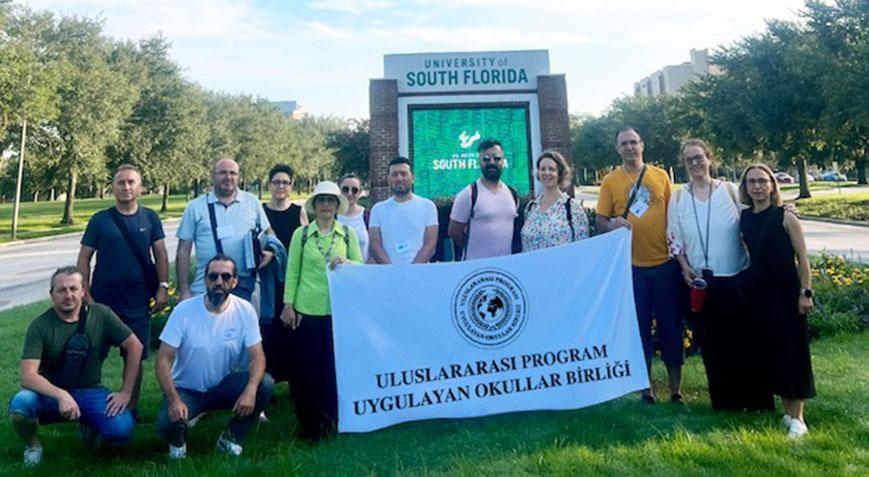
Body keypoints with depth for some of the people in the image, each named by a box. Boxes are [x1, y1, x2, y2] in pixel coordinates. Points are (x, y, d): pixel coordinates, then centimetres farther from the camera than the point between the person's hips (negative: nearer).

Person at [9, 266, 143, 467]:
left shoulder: (101, 315, -6)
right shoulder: (39, 326, -9)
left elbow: (134, 346, -1)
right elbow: (28, 376, -17)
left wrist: (126, 392, -5)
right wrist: (61, 395, -34)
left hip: (90, 391, 1)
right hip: (50, 393, 0)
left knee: (121, 431, -24)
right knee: (20, 405, -33)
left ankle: (89, 425, 14)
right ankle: (33, 446, 2)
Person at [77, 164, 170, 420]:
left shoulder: (150, 218, 3)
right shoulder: (100, 220, -1)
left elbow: (160, 253, 4)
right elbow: (84, 258, 1)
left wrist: (163, 286, -5)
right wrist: (86, 295, -5)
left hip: (138, 301, 1)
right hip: (103, 300, -1)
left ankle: (131, 409, 21)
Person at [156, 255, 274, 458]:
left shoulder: (245, 310, -13)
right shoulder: (184, 310, -16)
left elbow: (257, 356, -15)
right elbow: (164, 360, -16)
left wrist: (250, 390, -35)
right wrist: (174, 400, -30)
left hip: (223, 386, 2)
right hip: (186, 389, -1)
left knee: (265, 384, -25)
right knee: (168, 423, -31)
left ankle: (230, 438, 0)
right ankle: (178, 441, 10)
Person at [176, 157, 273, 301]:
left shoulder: (252, 202, 5)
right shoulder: (195, 207, 2)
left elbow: (268, 231, 15)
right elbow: (183, 251, 3)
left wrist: (270, 250, -7)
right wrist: (184, 290, -1)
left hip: (243, 286, 1)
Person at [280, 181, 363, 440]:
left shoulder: (348, 233, 5)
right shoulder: (301, 234, 3)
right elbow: (292, 271, 3)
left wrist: (346, 262, -15)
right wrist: (288, 304, -1)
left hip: (338, 309, 1)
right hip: (306, 309, 0)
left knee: (334, 365, 6)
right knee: (306, 366, 5)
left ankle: (329, 421, 23)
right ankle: (309, 422, 21)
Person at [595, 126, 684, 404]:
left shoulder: (660, 176, 6)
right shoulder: (610, 181, 1)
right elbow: (600, 220, 0)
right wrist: (612, 225, -20)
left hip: (665, 262, 1)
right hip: (631, 266, -1)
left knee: (671, 326, 7)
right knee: (639, 327, 7)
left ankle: (676, 390, 21)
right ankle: (645, 389, 21)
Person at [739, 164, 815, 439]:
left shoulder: (785, 218, -7)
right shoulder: (744, 219, 5)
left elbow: (802, 258, -7)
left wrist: (805, 292, -11)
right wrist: (748, 286, 6)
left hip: (786, 293, -4)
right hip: (758, 294, 5)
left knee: (791, 352, -1)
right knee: (769, 353, 9)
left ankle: (797, 418, 10)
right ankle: (786, 412, 23)